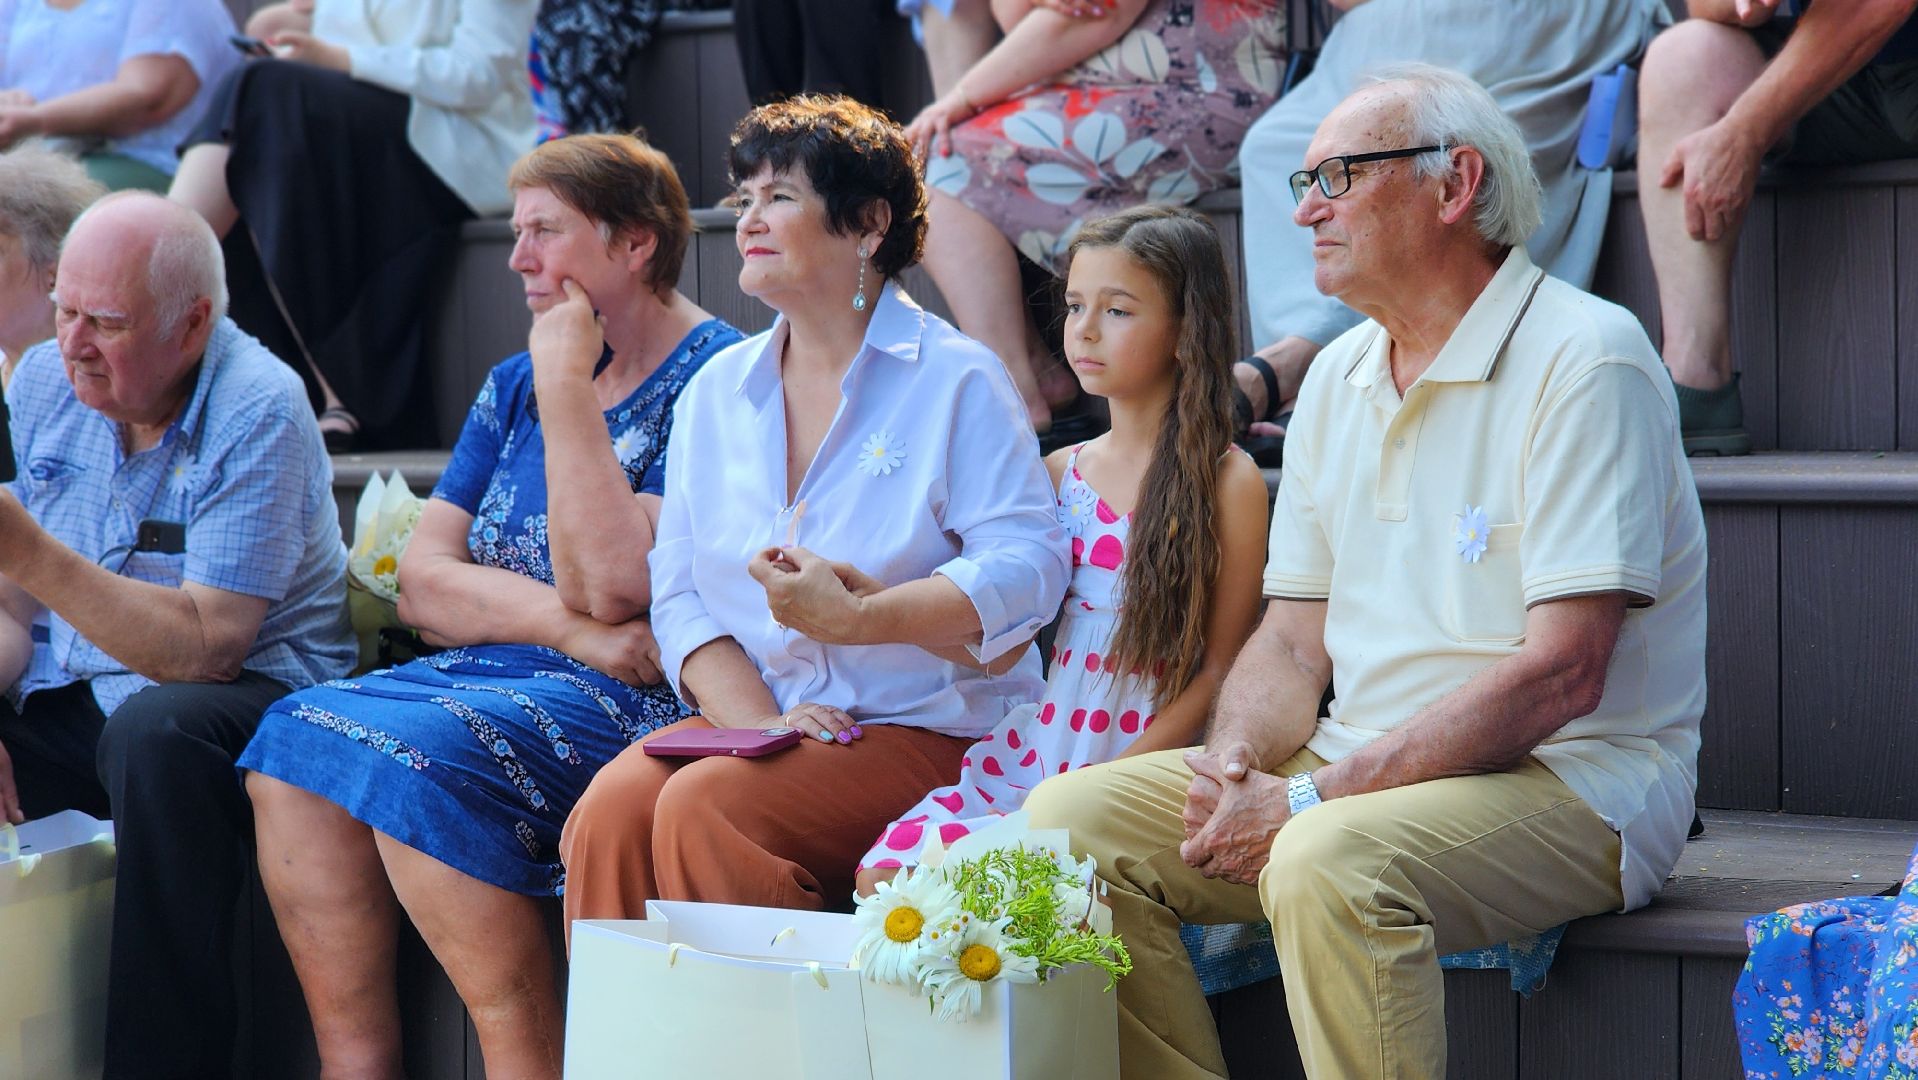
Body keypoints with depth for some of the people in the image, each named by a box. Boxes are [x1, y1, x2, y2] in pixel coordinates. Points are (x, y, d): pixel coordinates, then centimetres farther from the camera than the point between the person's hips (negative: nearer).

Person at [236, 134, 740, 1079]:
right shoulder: (516, 385, 19)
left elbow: (611, 585, -18)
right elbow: (424, 582, 8)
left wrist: (566, 386, -13)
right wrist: (570, 627, -10)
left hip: (646, 703, -8)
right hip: (502, 675, 8)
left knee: (421, 760, -31)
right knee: (299, 736, -18)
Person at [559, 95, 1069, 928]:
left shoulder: (956, 381, 0)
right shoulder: (717, 391, 17)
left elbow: (1029, 565, -12)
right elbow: (679, 594, 9)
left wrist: (856, 618, -24)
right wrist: (759, 722, -9)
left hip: (923, 732, -5)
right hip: (751, 725, 5)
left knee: (702, 809, -29)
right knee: (608, 812, -25)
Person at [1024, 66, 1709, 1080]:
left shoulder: (1584, 358, -12)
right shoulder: (1338, 378, 14)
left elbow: (1558, 676, -20)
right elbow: (1293, 641, 15)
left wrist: (1313, 798, -21)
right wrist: (1235, 765, -9)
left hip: (1572, 782, -8)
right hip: (1355, 774, 8)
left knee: (1327, 863, -36)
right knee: (1069, 817, -8)